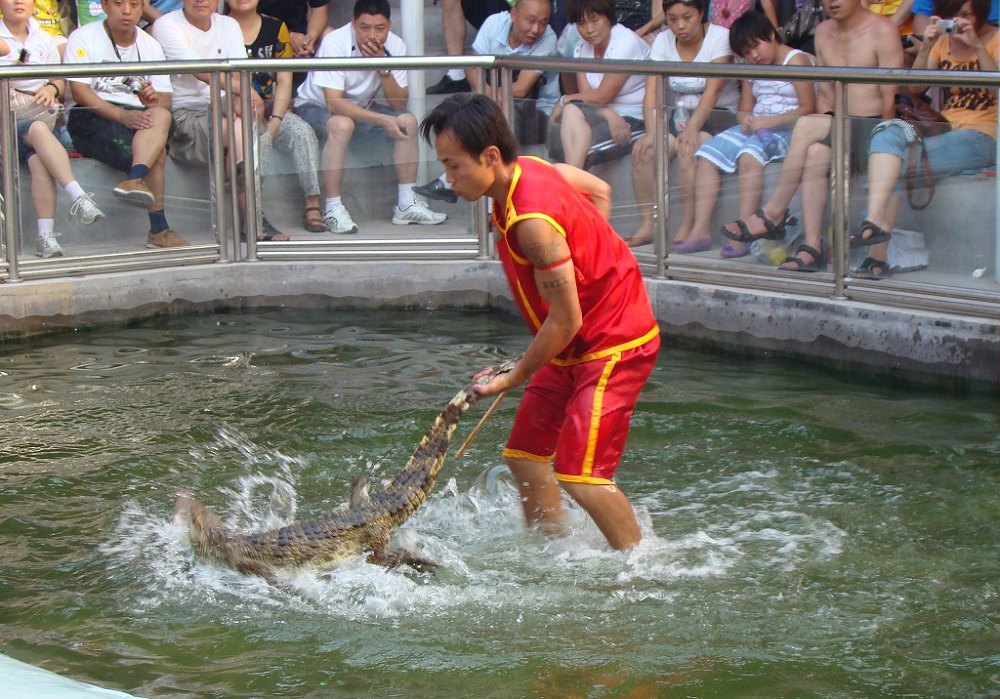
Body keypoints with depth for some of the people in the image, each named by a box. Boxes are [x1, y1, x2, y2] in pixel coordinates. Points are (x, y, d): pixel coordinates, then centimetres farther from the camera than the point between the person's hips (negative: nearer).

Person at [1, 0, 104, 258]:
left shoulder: (43, 39, 20)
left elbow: (61, 82, 19)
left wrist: (51, 88, -3)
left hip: (43, 116, 3)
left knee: (38, 159, -31)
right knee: (38, 129, -37)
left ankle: (45, 236, -40)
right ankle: (79, 197, -46)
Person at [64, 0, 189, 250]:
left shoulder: (150, 46, 16)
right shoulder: (83, 38, 1)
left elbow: (165, 98, 9)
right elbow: (79, 91, -11)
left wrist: (154, 100, -18)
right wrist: (123, 115, -25)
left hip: (136, 116, 5)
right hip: (92, 117, -5)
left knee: (161, 115, -31)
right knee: (156, 151, -29)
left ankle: (135, 180, -45)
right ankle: (158, 228, -31)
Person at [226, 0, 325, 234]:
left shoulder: (275, 28, 8)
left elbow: (284, 80, 4)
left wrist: (274, 121, -11)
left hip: (272, 109, 3)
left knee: (303, 131, -23)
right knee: (258, 137, -32)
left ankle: (312, 204, -22)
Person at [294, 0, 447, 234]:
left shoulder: (395, 46, -13)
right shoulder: (335, 43, -28)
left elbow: (399, 104, -14)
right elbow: (334, 103, -35)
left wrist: (383, 67, -29)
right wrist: (383, 120, -41)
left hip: (361, 108, 6)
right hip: (315, 107, -6)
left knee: (408, 121, -14)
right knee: (342, 124, -36)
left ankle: (406, 204, -7)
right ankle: (334, 209, -31)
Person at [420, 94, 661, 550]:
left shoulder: (531, 221, -30)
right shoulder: (528, 169, -2)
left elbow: (566, 320, -26)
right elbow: (599, 190, 17)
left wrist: (513, 378, -14)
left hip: (612, 344, -10)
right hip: (581, 343, 10)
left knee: (580, 475, -16)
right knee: (524, 456, 13)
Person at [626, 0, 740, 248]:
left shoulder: (719, 37, -10)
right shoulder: (663, 41, 3)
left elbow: (713, 90, -20)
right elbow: (652, 90, -7)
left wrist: (692, 128, -33)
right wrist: (653, 131, -23)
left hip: (719, 115, -5)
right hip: (680, 115, 5)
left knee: (688, 149, -33)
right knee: (642, 149, -20)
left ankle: (688, 229, -29)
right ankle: (647, 225, -15)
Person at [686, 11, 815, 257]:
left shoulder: (796, 61, -5)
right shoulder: (751, 70, 19)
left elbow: (808, 109, -12)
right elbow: (744, 110, 20)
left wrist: (768, 122, -20)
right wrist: (746, 120, -6)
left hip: (786, 129, -8)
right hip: (756, 128, 8)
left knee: (750, 154, -35)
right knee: (708, 154, -10)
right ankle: (700, 230, -18)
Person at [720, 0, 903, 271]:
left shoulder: (882, 31, -7)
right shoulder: (823, 32, 13)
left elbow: (889, 99, -11)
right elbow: (825, 93, 12)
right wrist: (826, 135, -2)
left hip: (875, 129, -6)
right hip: (840, 127, 6)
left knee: (806, 125, -27)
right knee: (815, 153, -27)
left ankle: (773, 214, -19)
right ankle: (812, 246, -30)